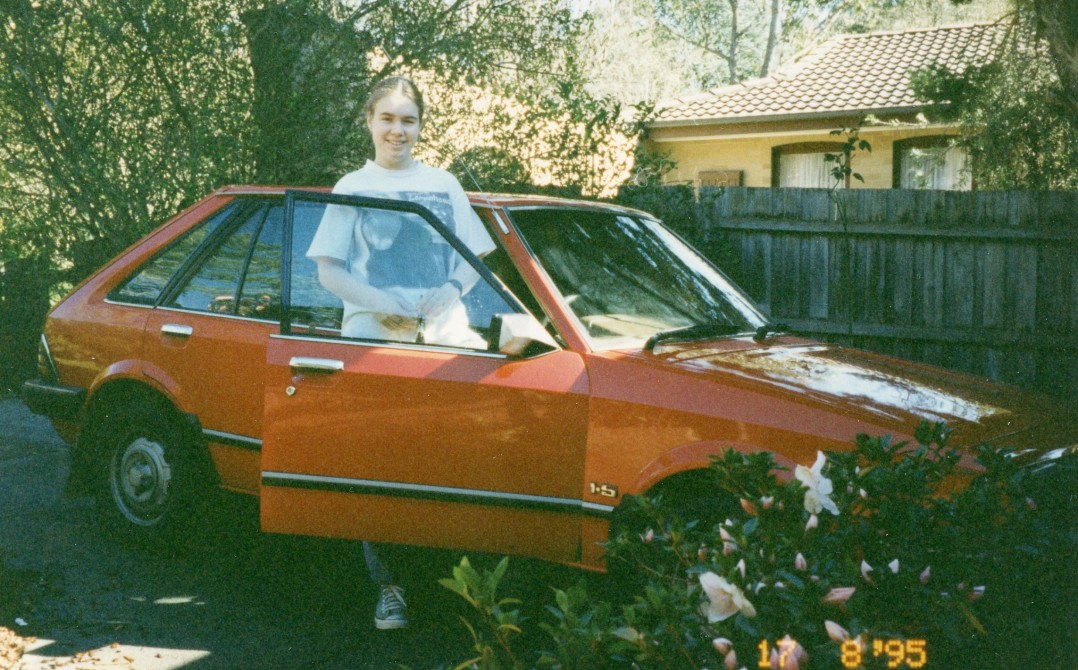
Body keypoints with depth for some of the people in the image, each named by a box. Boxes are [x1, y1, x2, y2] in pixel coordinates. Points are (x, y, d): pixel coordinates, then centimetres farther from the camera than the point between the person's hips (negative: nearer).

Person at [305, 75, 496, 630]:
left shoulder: (442, 184, 15)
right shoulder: (353, 188, 9)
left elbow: (475, 260, 15)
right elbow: (328, 271, 3)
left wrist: (448, 296, -6)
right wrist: (382, 307, -12)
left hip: (441, 336, 1)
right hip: (372, 339, -1)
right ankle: (389, 586, 7)